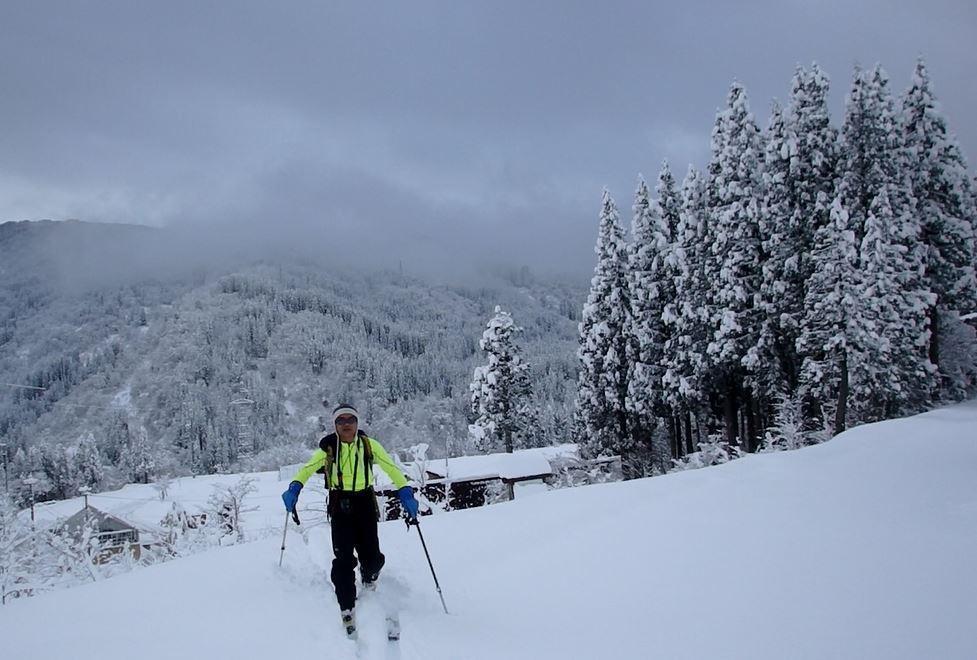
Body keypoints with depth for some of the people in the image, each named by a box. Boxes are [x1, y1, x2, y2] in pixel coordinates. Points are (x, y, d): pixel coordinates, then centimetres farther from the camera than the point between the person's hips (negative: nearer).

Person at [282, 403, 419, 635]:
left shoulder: (369, 445, -4)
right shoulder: (328, 448, -3)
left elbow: (391, 468, -6)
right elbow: (307, 469, -2)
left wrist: (406, 493, -18)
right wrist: (294, 488, -22)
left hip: (365, 504, 0)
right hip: (340, 505, 0)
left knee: (372, 558, -3)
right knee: (343, 559, -10)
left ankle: (368, 578, 34)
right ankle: (347, 609, 2)